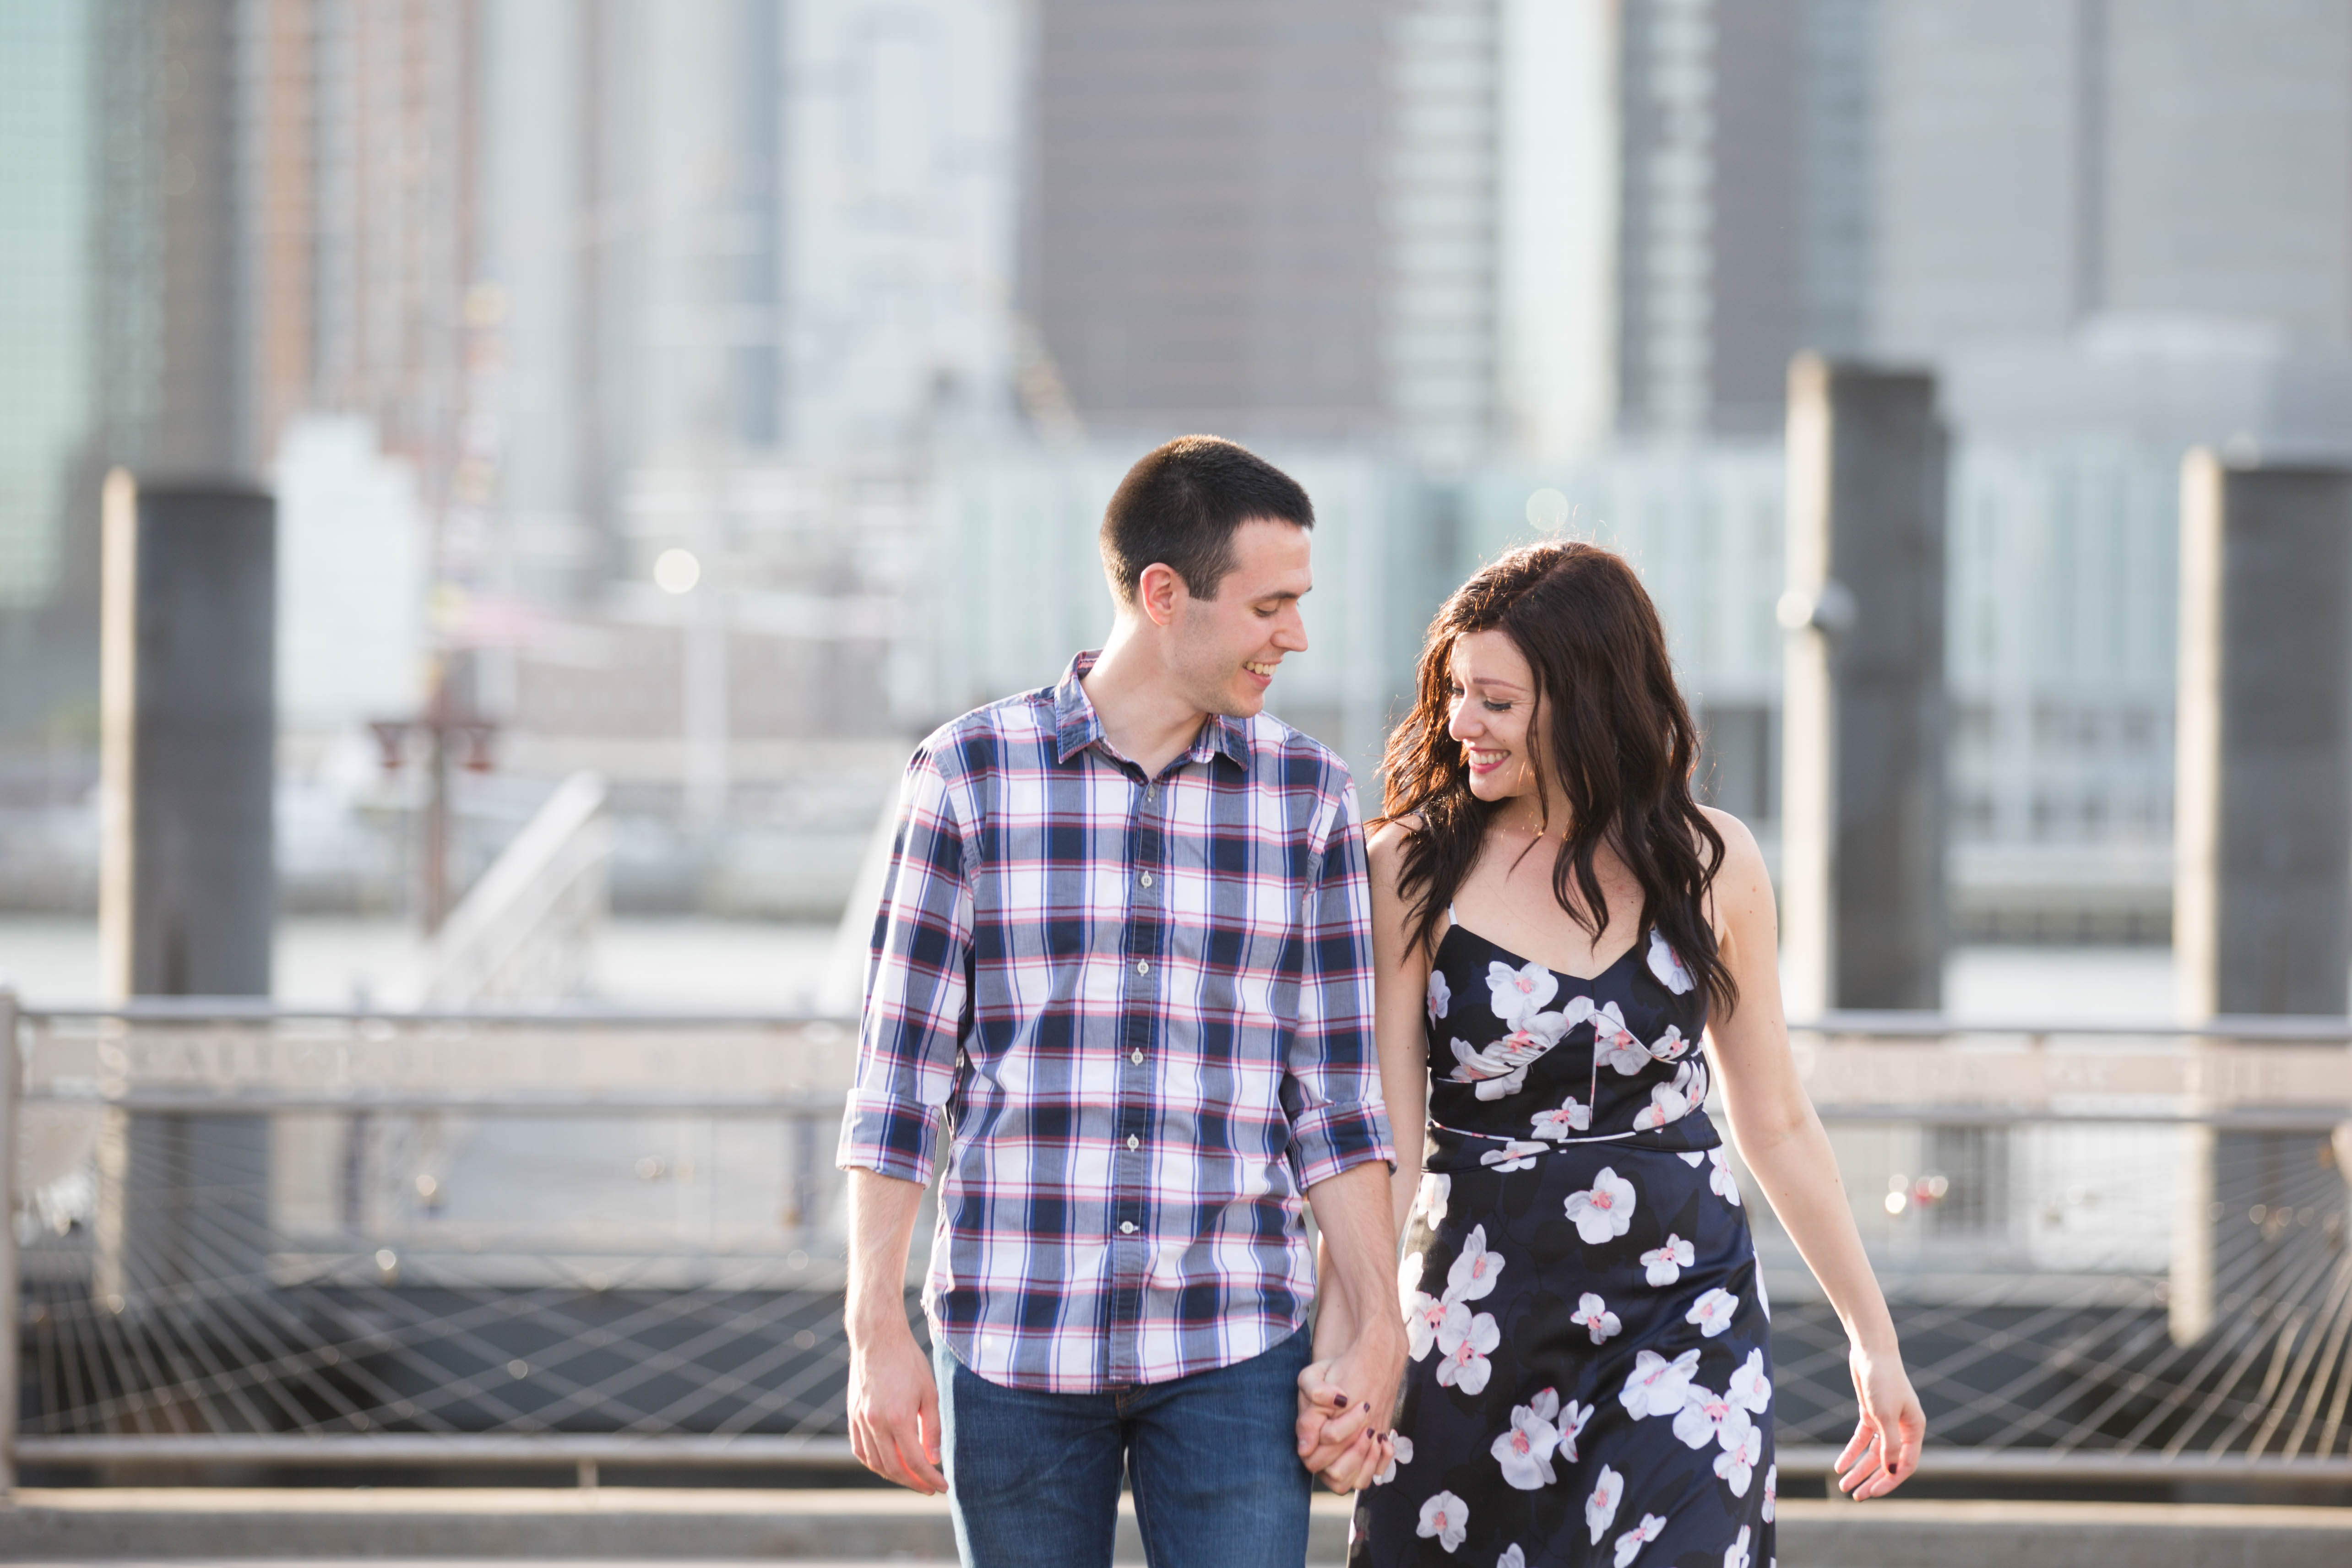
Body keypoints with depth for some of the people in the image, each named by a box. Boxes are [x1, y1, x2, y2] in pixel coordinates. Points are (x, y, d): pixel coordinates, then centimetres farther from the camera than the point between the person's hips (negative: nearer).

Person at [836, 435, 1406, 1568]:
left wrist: (1376, 1328, 1)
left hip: (1231, 1347, 1)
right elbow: (900, 1075, 1)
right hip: (1014, 1336, -1)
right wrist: (876, 1333, -3)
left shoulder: (1307, 795, 5)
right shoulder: (970, 776, -1)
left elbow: (1337, 1094, 8)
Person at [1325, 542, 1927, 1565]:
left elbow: (1776, 1123, 10)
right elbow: (1382, 1137, -8)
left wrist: (1874, 1339, 14)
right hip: (1479, 1317, 0)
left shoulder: (1707, 864, 1)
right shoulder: (1413, 869, -4)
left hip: (1681, 1310, 0)